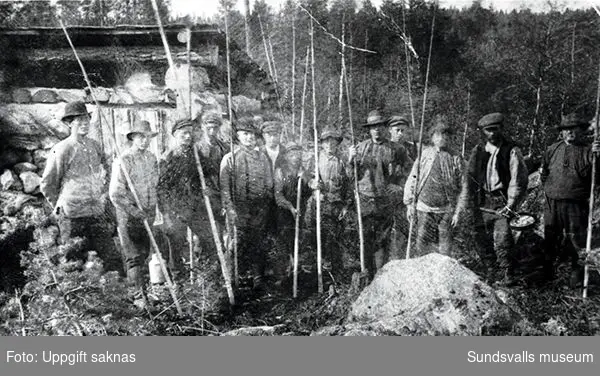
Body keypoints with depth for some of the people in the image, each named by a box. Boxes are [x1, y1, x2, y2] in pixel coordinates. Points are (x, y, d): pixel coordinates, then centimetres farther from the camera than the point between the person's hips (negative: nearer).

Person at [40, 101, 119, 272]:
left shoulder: (94, 146, 8)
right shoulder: (62, 150, -8)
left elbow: (106, 171, 25)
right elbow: (46, 185, -2)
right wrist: (60, 207, 4)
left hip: (98, 213, 5)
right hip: (73, 217, -5)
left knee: (113, 260, 2)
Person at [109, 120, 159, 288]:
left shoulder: (151, 158, 6)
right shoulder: (123, 161, -13)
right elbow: (115, 194, -14)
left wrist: (152, 211, 11)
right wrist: (135, 211, -17)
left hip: (147, 215, 6)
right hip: (128, 214, -6)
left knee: (144, 252, 14)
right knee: (133, 257, -4)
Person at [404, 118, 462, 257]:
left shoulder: (455, 158, 6)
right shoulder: (424, 154, 6)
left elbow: (462, 186, 6)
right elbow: (412, 179, 6)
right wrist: (410, 203, 1)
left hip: (446, 210, 1)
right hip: (424, 208, 0)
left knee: (444, 249, 3)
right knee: (422, 245, -1)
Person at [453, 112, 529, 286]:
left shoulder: (512, 151, 0)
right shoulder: (478, 151, 9)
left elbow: (519, 180, -5)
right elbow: (468, 179, 6)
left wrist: (510, 206, -15)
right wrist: (460, 209, -1)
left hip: (502, 202, -4)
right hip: (481, 203, 4)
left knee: (502, 240, -16)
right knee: (482, 242, 5)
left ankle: (507, 276, 0)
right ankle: (492, 277, 20)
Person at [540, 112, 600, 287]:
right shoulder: (553, 149, 8)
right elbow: (544, 173, 19)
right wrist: (550, 189, 8)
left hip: (576, 205, -3)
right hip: (552, 204, 3)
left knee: (576, 242, 2)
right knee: (550, 239, 14)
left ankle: (577, 274, 16)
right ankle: (546, 272, 27)